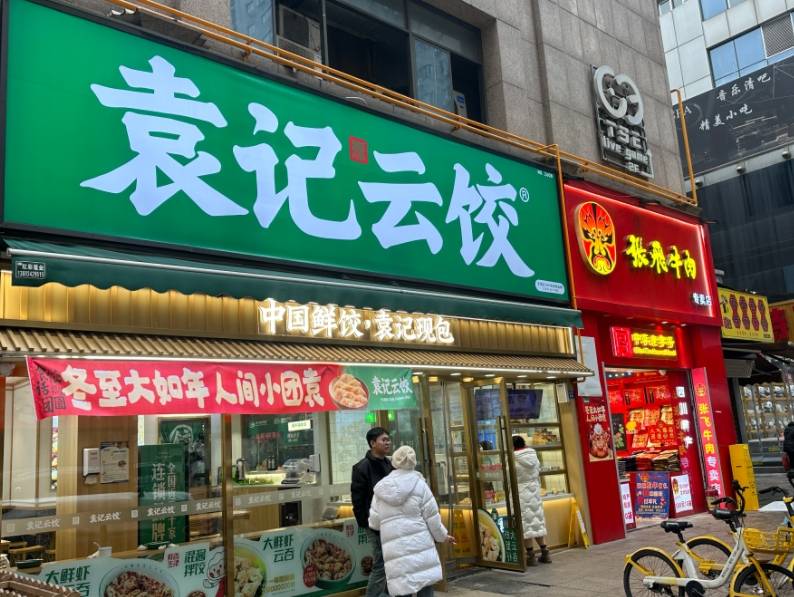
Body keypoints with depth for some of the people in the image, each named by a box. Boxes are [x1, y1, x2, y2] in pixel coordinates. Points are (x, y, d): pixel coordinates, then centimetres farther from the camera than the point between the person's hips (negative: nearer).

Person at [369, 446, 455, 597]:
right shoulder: (419, 483, -1)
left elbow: (374, 522, 9)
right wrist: (443, 536, 16)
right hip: (420, 544, -1)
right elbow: (431, 517, 1)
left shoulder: (381, 488, 6)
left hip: (395, 549, 1)